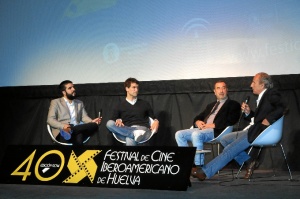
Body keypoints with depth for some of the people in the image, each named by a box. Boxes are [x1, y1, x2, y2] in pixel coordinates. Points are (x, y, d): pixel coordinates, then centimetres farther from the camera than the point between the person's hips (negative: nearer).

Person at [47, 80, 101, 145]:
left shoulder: (79, 103, 27)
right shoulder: (55, 102, 11)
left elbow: (84, 117, 16)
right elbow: (50, 120, 1)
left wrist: (92, 122, -10)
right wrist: (63, 126, -20)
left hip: (78, 129, 4)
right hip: (62, 131, -4)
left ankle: (71, 131, -45)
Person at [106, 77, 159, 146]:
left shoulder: (144, 104, 20)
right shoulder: (120, 105, 18)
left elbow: (153, 117, 23)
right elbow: (113, 121, 14)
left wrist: (156, 121, -2)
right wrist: (118, 120, -10)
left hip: (142, 130, -2)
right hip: (126, 131, 2)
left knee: (130, 140, -38)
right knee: (109, 123, -28)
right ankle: (135, 134, -43)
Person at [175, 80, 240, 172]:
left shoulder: (233, 104, 10)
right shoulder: (211, 105, 31)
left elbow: (231, 120, -7)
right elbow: (198, 117, 28)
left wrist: (213, 125, -14)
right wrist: (198, 122, 2)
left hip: (217, 131, -7)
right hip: (202, 129, 7)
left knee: (196, 134, -36)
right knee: (179, 134, -11)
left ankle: (198, 166, -29)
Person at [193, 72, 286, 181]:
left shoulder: (271, 94, -5)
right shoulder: (262, 97, 22)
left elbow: (281, 107, -22)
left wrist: (268, 119, -25)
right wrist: (248, 112, 6)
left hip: (260, 131, -10)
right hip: (254, 129, 11)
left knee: (230, 150, -16)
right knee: (225, 139, 11)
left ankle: (205, 172, -15)